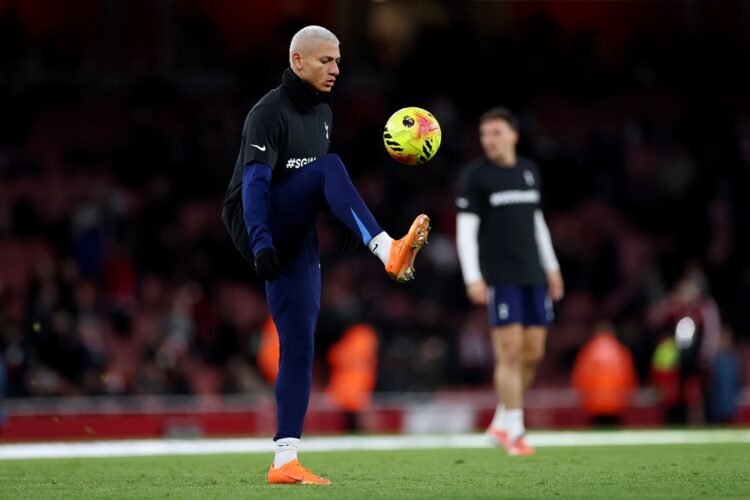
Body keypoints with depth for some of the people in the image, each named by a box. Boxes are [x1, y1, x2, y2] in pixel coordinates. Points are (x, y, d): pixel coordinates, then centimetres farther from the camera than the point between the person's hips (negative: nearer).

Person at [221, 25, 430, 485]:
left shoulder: (322, 114, 16)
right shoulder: (270, 113, -11)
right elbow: (254, 182, -22)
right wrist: (261, 241, -34)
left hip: (295, 240, 8)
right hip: (256, 228, -8)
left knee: (299, 345, -1)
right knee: (329, 167, -28)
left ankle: (285, 461, -2)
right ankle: (389, 251, -45)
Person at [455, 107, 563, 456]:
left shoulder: (530, 171, 14)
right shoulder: (474, 175, -2)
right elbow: (465, 229, -6)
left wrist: (551, 267, 20)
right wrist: (472, 278, -14)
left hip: (533, 276, 6)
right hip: (499, 278, -6)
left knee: (533, 352, 4)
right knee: (510, 352, -11)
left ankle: (501, 424, 17)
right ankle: (515, 433, -6)